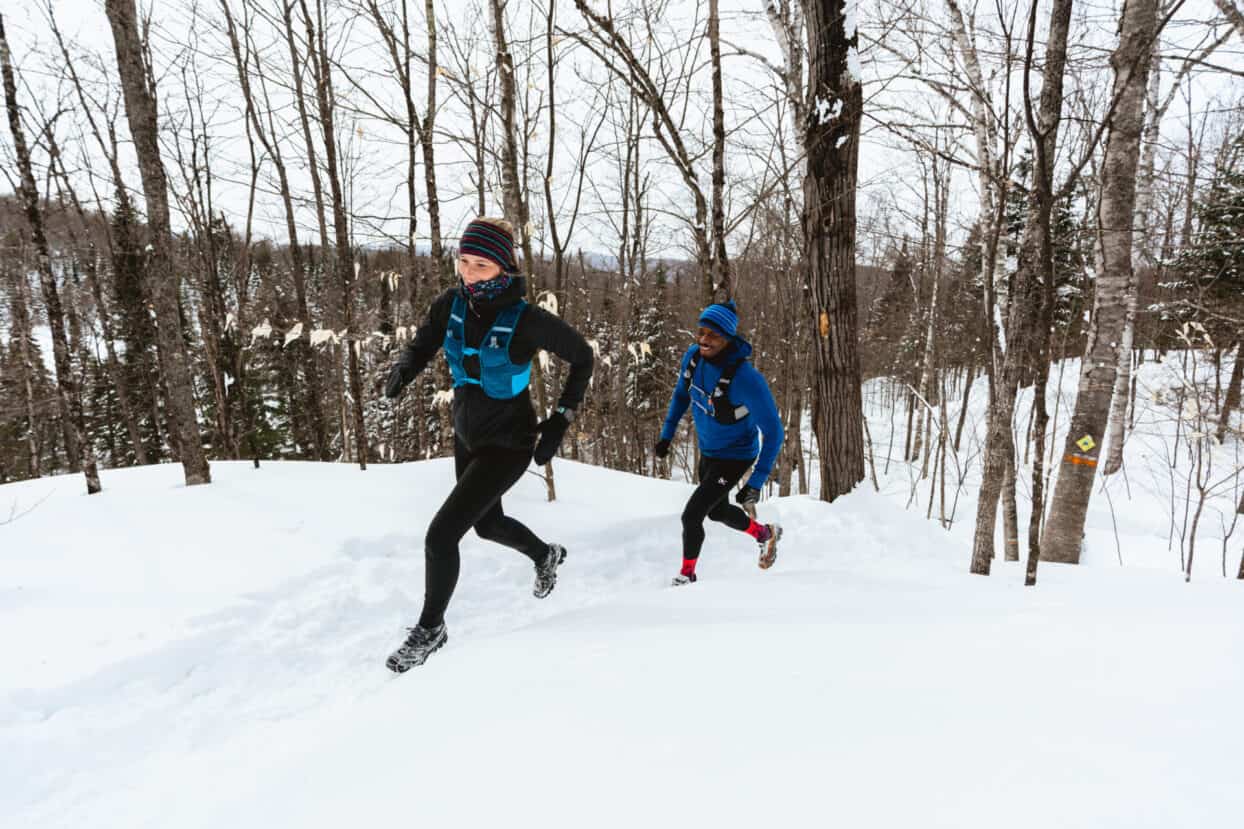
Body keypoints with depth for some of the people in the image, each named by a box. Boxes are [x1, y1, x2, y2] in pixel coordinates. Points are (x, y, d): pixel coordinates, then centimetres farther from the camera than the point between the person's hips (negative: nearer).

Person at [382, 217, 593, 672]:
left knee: (441, 535, -11)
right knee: (487, 523, 26)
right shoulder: (451, 304, -10)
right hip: (467, 434, 7)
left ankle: (430, 629, 16)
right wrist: (400, 372, -25)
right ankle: (546, 555, 58)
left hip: (508, 443, -7)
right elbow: (421, 347, -2)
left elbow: (582, 357, -11)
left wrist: (561, 419, -14)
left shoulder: (527, 320, -24)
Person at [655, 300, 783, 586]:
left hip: (735, 457, -7)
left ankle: (686, 575, 17)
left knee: (691, 515, -9)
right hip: (708, 451, 7)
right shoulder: (693, 356, -15)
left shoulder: (746, 379, -34)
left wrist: (756, 483, -27)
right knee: (717, 511, 25)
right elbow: (682, 393, 8)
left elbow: (773, 433, -26)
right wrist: (667, 433, 8)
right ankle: (765, 534, 52)